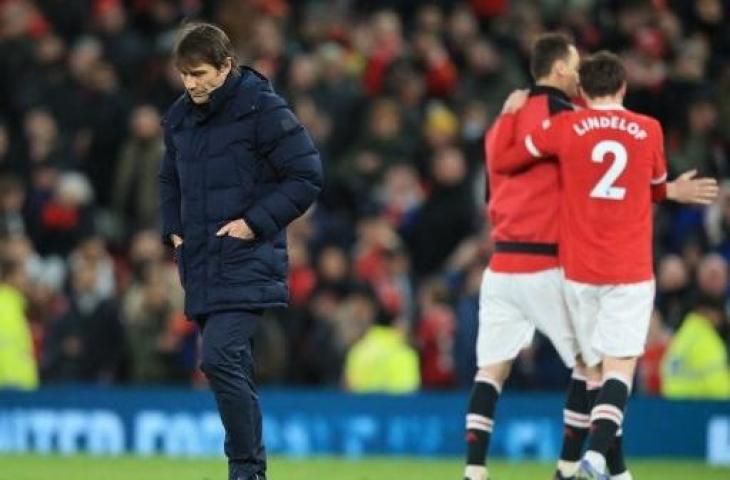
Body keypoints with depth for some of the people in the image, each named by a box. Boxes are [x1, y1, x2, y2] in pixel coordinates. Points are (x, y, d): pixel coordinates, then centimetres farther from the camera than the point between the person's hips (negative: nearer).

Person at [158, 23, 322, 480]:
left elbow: (307, 176, -9)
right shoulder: (180, 117, 10)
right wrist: (174, 229, 11)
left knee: (220, 358, -19)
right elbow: (170, 180, 27)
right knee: (233, 368, 11)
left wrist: (255, 223, -14)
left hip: (248, 264, -7)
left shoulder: (263, 110, -10)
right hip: (201, 265, 7)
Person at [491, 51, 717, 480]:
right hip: (631, 271, -1)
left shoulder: (564, 128, 1)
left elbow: (502, 162, 11)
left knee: (595, 368, 11)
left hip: (580, 270, 1)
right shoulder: (650, 130, 4)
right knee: (620, 367, -7)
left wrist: (510, 114, 28)